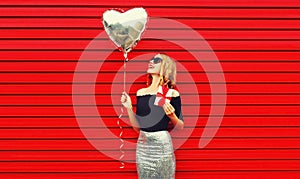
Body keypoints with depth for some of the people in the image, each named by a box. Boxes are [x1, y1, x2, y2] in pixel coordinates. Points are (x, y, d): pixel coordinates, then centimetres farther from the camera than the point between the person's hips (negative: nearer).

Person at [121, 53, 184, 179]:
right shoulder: (140, 93, 7)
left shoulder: (172, 94, -4)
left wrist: (172, 116, -18)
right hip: (142, 146, 4)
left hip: (162, 145, -4)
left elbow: (180, 127, 1)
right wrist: (128, 108, -3)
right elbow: (137, 127, 8)